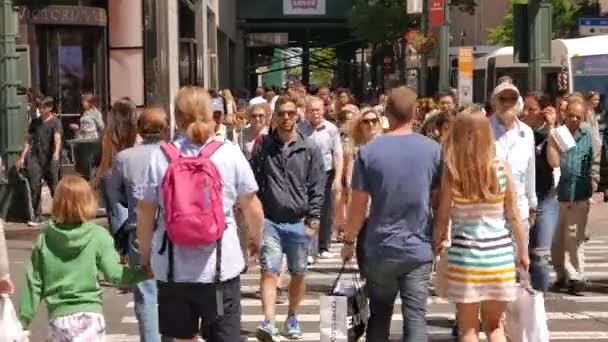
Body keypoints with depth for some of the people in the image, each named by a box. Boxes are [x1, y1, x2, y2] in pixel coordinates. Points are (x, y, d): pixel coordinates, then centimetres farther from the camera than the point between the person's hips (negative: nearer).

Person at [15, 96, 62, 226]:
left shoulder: (55, 122, -1)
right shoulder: (35, 122, 13)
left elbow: (57, 138, -18)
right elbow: (28, 140, 19)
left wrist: (57, 152, -36)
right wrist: (22, 157, 13)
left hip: (49, 159, -4)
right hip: (35, 158, 4)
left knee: (54, 188, 3)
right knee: (34, 188, -3)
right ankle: (37, 216, 3)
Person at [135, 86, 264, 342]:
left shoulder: (160, 156, -3)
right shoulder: (230, 153, -5)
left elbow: (145, 213, 1)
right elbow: (253, 209, 2)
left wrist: (145, 254, 17)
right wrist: (256, 239, 21)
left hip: (172, 267, 1)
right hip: (220, 265, -1)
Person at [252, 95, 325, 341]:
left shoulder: (310, 149, 1)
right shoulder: (262, 148, 2)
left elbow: (317, 187, 1)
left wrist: (313, 220, -5)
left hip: (299, 223, 1)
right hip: (269, 221, -1)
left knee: (298, 274, 12)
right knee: (269, 272, -10)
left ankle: (292, 320, 29)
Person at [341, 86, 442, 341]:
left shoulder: (368, 152, -6)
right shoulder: (433, 150, -4)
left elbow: (358, 205, -4)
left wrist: (349, 240, 9)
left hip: (380, 249, 0)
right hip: (419, 249, 0)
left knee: (379, 315, 15)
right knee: (416, 317, 2)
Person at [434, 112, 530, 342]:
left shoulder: (451, 172, -9)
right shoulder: (501, 168, -5)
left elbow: (442, 219, -3)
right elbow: (513, 216, 2)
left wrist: (435, 245, 15)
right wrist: (523, 251, 14)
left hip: (465, 255, -2)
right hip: (499, 254, 2)